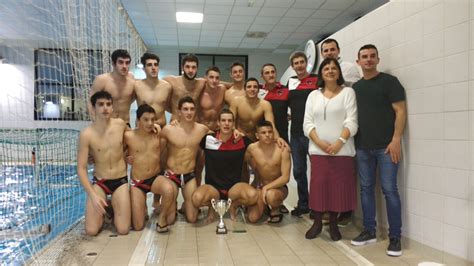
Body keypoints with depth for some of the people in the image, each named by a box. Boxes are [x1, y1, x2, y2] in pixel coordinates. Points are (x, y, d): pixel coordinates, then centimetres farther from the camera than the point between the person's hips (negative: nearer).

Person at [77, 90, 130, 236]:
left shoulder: (121, 124, -6)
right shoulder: (86, 134, -15)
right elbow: (81, 168, -15)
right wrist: (92, 195, -25)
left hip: (120, 181, 2)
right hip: (99, 182, -1)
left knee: (123, 230, -7)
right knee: (91, 231, -10)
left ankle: (114, 210, 25)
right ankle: (103, 211, 22)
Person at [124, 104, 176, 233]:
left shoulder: (158, 135, -3)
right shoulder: (129, 136, -7)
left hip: (156, 178, 1)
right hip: (137, 182, -1)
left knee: (169, 190, -37)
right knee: (138, 226, -5)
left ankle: (162, 217, -8)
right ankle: (142, 207, 30)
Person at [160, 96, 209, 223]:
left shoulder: (202, 129, -5)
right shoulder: (168, 129, -10)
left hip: (190, 176, 2)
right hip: (171, 174, -1)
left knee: (192, 218, 2)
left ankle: (185, 205, 35)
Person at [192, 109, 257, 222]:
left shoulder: (242, 140, -3)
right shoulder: (208, 139, -5)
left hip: (235, 185, 1)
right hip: (212, 187, -1)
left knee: (253, 196, -31)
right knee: (197, 198, -34)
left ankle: (233, 204, 6)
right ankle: (212, 205, 6)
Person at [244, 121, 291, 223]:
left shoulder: (282, 150, -18)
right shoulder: (251, 148, -10)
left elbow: (285, 177, -19)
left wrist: (267, 187, -28)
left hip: (279, 187, -3)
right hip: (260, 186, 3)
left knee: (270, 195, -39)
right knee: (253, 218, -13)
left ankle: (275, 211, -2)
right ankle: (265, 205, 22)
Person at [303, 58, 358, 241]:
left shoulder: (348, 92, 5)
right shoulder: (313, 95, 13)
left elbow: (352, 122, -5)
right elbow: (307, 124, 5)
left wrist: (340, 141, -18)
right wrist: (319, 142, -10)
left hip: (342, 150, -2)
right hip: (318, 150, 2)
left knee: (339, 187, 1)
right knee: (318, 186, 1)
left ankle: (333, 223, 16)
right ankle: (317, 222, 15)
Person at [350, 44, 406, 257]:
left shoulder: (389, 81, 0)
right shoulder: (355, 87, 14)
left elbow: (400, 111, -6)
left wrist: (396, 139, -14)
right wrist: (352, 141, 9)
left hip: (386, 146, -5)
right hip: (362, 147, 5)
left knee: (389, 190, -3)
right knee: (366, 188, 8)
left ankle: (395, 237, 7)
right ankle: (369, 231, 19)